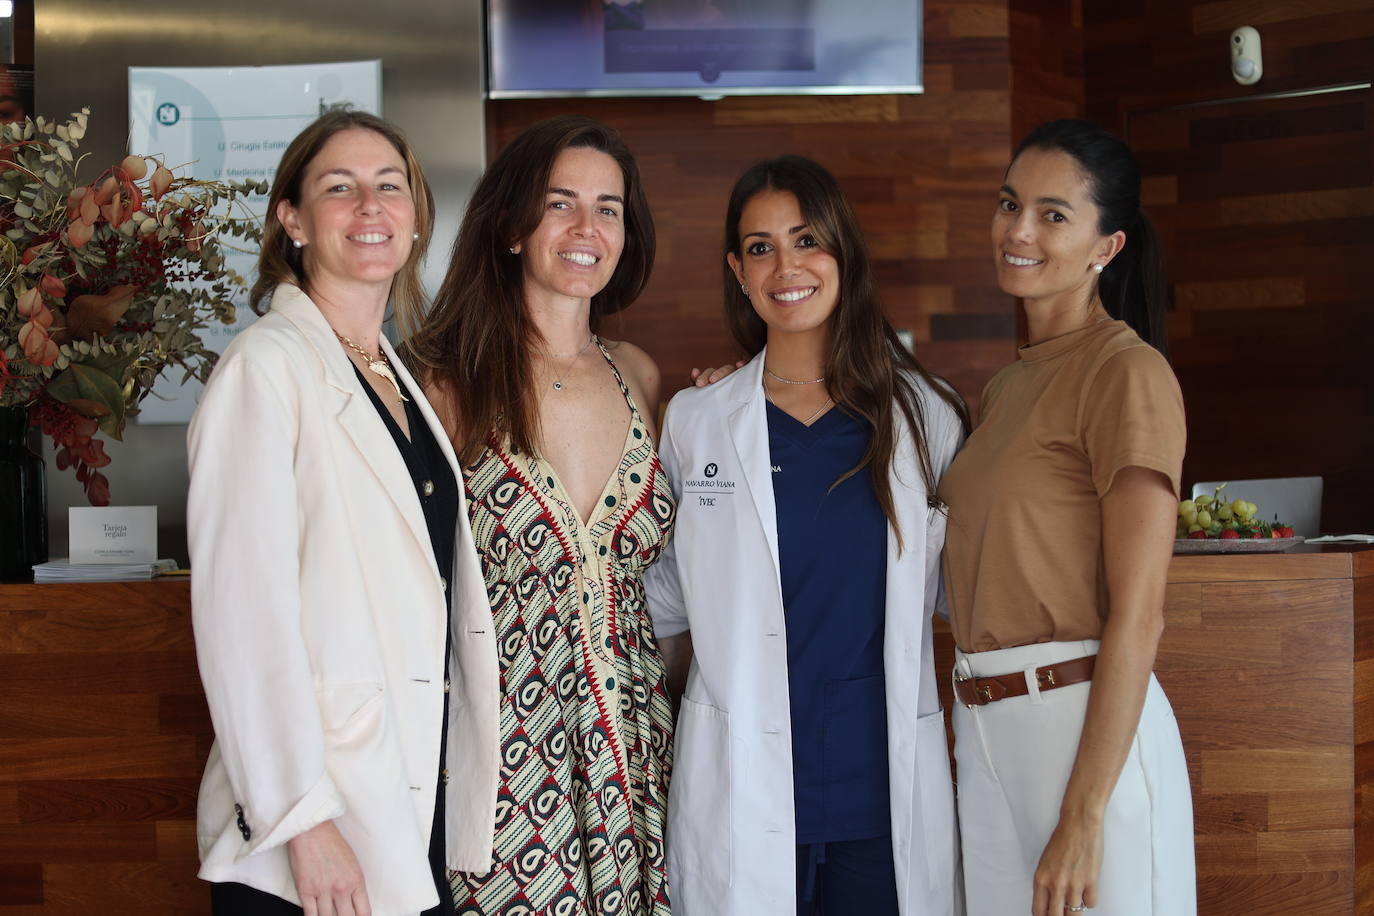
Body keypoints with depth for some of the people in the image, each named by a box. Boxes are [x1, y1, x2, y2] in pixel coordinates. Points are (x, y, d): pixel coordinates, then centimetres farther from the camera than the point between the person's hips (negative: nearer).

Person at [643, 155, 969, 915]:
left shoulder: (924, 413, 4)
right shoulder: (695, 420, 4)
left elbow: (955, 582, 13)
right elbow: (666, 602, 11)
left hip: (887, 788, 1)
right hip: (744, 790, 0)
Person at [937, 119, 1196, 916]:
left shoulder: (1128, 373, -9)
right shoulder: (1006, 387, 16)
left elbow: (1138, 616, -15)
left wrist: (1083, 816, -18)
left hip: (1088, 727, -7)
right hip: (985, 729, 7)